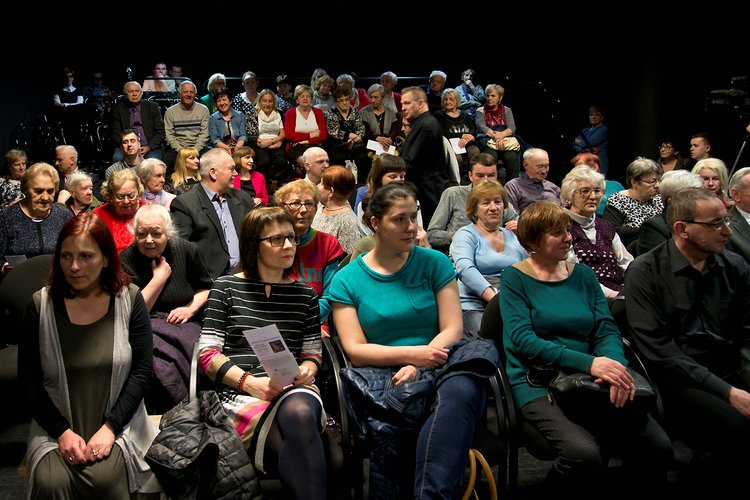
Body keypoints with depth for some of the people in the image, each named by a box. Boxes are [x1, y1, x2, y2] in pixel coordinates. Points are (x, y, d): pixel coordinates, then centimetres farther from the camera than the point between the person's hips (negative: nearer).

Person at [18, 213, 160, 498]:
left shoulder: (129, 299, -2)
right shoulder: (41, 305, -1)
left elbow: (141, 371, -2)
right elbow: (29, 379, 1)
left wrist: (110, 428, -11)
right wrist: (63, 432, -9)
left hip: (117, 423, 0)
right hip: (56, 426, 1)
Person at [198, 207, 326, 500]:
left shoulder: (305, 295, 20)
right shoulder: (226, 288, 10)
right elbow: (208, 354, 3)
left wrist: (308, 369, -6)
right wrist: (249, 382, -13)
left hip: (293, 389, 3)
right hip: (240, 393, -2)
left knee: (299, 412, -38)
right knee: (300, 435, -36)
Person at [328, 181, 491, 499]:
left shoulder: (434, 263, 10)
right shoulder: (346, 280, 8)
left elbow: (452, 329, 3)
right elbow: (355, 350, 0)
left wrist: (417, 366, -15)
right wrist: (412, 353, -14)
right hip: (381, 378, -1)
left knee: (462, 389, -37)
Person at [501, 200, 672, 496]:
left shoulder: (583, 275, 14)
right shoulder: (515, 278, 0)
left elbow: (607, 329, 6)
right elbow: (522, 339, -13)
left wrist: (616, 365, -18)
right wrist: (588, 362, -23)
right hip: (537, 382, -4)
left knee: (657, 446, -16)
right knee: (584, 454, -30)